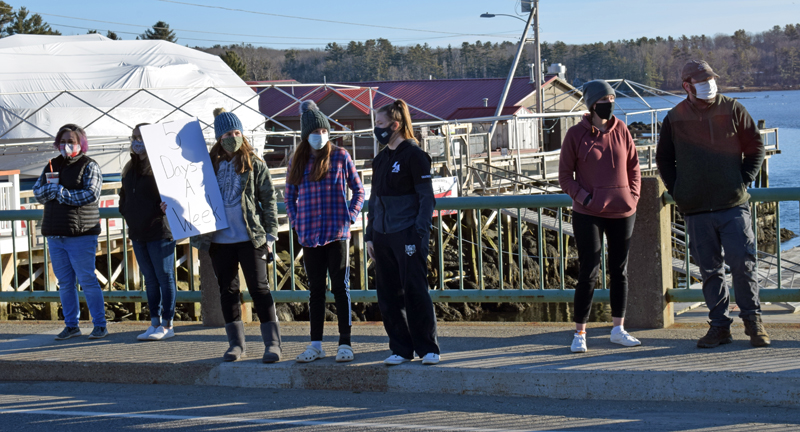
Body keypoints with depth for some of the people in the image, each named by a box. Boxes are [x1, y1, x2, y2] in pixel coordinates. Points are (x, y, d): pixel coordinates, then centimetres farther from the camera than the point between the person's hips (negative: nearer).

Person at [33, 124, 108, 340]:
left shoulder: (89, 166, -1)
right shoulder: (52, 166, 16)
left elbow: (90, 194, -14)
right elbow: (37, 192, 9)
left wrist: (60, 192, -11)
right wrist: (51, 188, -12)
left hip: (81, 235, -6)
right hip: (55, 235, 6)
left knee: (87, 280, -5)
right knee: (65, 283, 8)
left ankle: (100, 325, 0)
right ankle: (71, 325, 15)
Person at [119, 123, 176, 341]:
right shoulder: (129, 168, 15)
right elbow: (124, 198, 26)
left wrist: (168, 205, -31)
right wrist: (128, 214, 12)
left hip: (159, 231, -8)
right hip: (137, 233, 8)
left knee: (165, 278, -2)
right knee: (150, 280, 12)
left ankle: (167, 325, 2)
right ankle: (155, 323, 17)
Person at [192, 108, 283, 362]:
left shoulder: (254, 164, 1)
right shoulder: (210, 165, 8)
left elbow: (268, 199, 2)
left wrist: (270, 234, -4)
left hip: (250, 238, -3)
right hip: (220, 239, 3)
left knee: (259, 288, -4)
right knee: (227, 291, 8)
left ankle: (273, 343, -1)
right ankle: (236, 343, 17)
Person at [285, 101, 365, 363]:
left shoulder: (340, 156, 1)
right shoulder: (298, 162, 9)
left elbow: (358, 190, 6)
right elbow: (289, 196, 19)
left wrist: (350, 217, -4)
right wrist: (295, 222, 6)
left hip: (337, 232, -3)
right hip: (309, 235, 3)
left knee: (340, 287, -1)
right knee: (316, 290, 8)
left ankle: (345, 344, 4)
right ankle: (316, 345, 13)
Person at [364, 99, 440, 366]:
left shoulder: (414, 155, -7)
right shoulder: (381, 159, 15)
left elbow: (427, 198, -8)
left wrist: (419, 235, -15)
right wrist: (370, 236, 14)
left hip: (407, 234, -7)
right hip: (383, 236, 7)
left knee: (415, 292, -5)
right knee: (388, 296, 6)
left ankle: (428, 348, 4)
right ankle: (400, 349, 14)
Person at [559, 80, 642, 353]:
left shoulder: (621, 130, 5)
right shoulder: (576, 134, -4)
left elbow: (634, 166, 14)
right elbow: (565, 176, 0)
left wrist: (633, 196, 2)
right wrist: (585, 198, -12)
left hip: (622, 212, 4)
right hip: (588, 215, -4)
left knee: (620, 270, 9)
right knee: (588, 272, -5)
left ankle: (618, 330, 19)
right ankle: (579, 334, 2)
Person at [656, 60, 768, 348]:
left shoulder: (732, 110, 4)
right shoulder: (675, 118, 5)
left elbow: (756, 148, 9)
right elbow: (664, 159, 16)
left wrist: (743, 181, 0)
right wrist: (678, 191, 5)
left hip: (733, 205, -1)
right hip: (696, 210, 1)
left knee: (743, 264, -5)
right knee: (710, 270, 5)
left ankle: (753, 321, 7)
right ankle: (719, 326, 13)